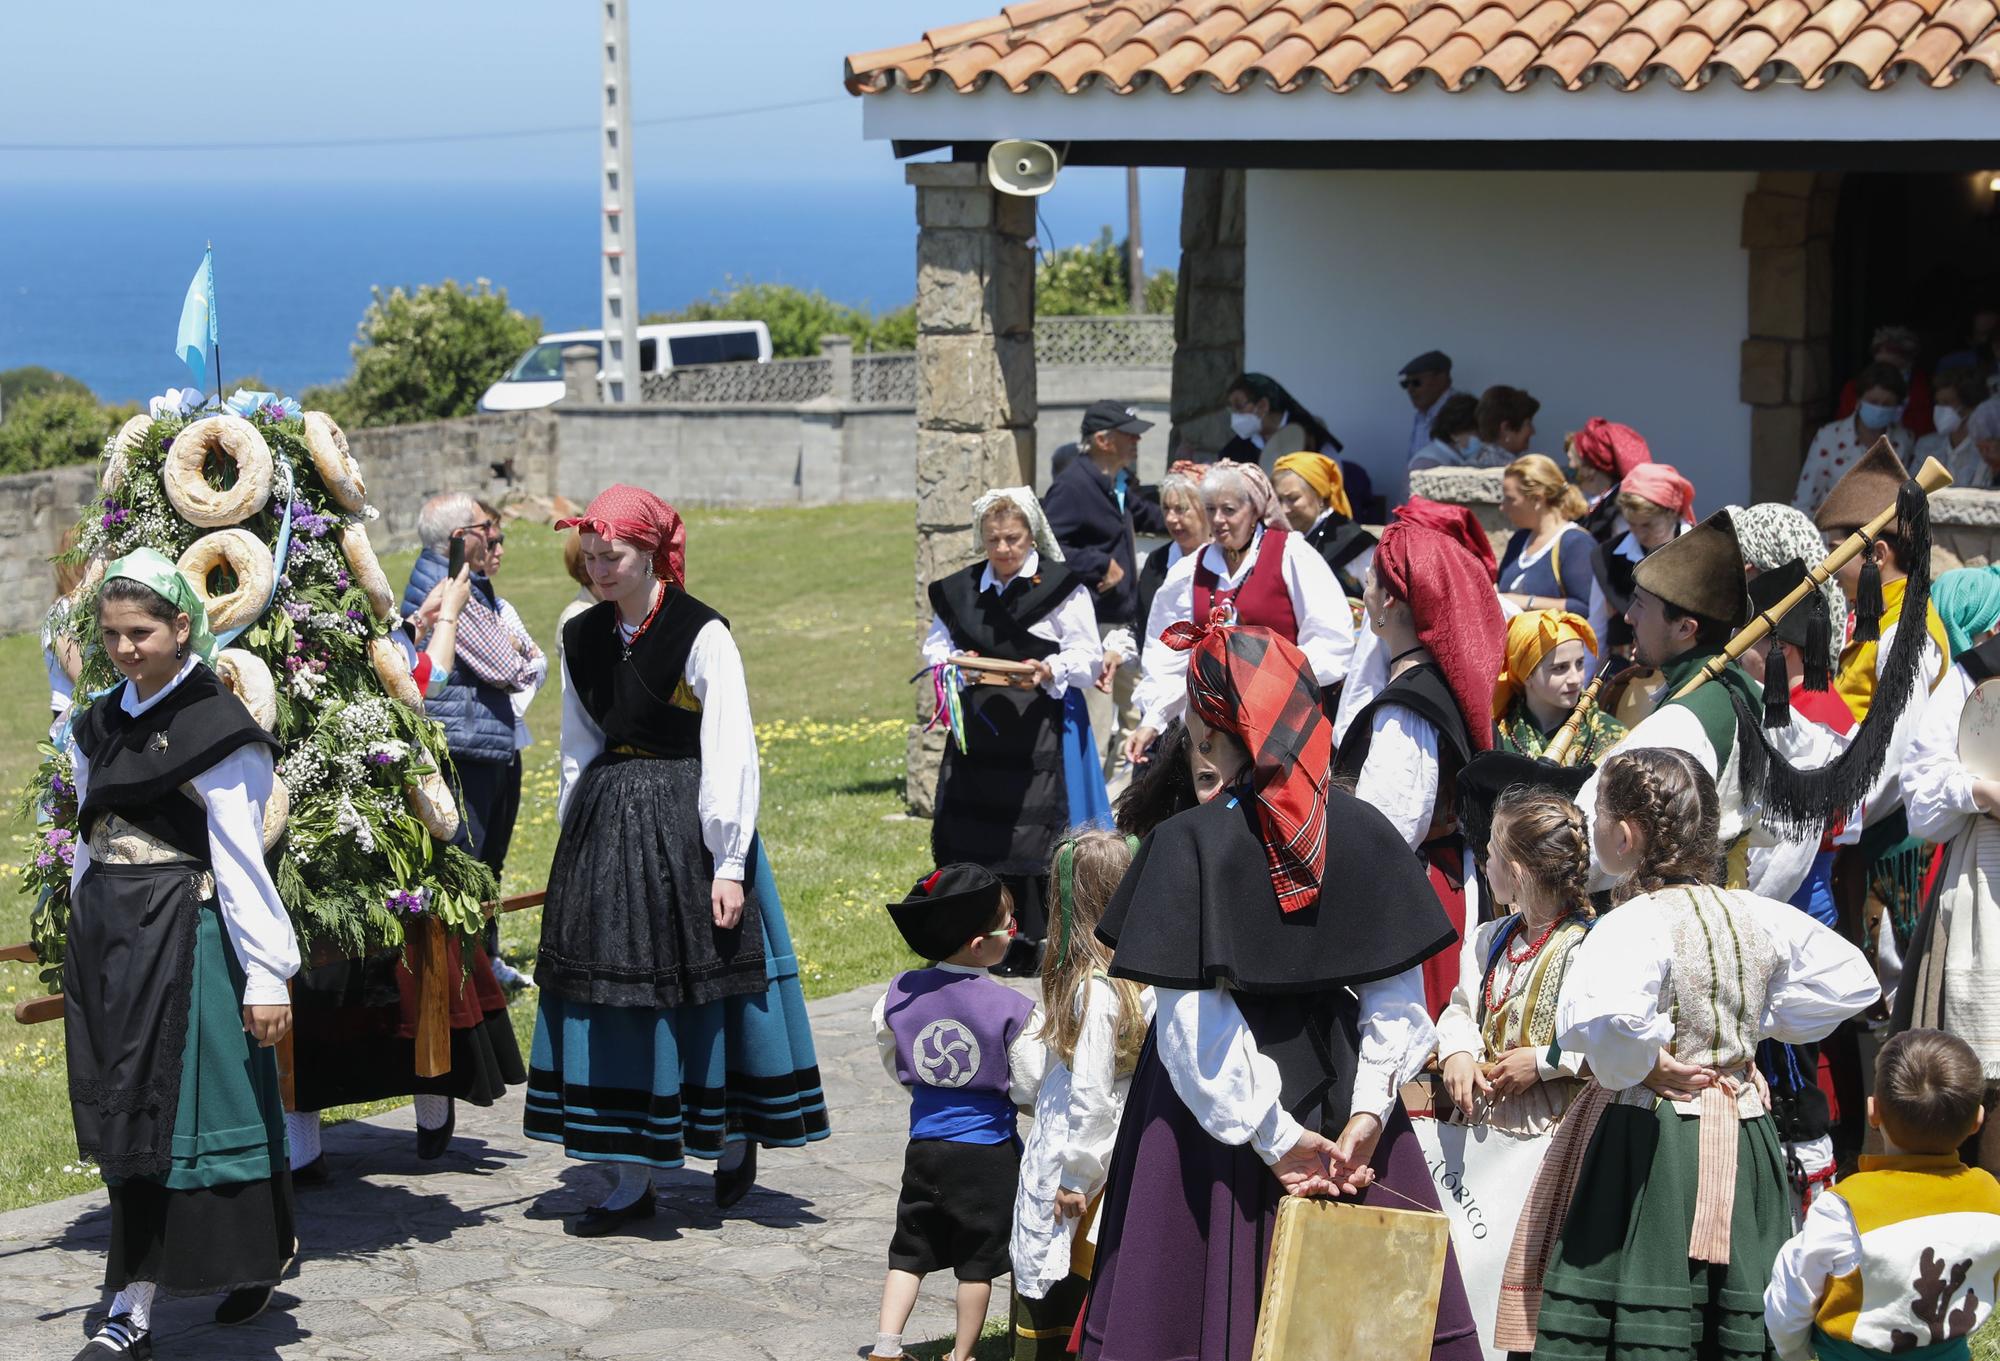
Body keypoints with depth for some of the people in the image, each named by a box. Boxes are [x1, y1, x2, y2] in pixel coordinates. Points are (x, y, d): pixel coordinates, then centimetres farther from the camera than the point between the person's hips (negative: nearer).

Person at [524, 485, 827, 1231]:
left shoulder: (702, 634, -11)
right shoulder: (582, 638, 7)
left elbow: (729, 751, -13)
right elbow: (579, 749, 13)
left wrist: (728, 863, -15)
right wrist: (575, 844, 12)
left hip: (686, 825, -5)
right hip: (605, 828, 5)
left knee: (701, 985, 3)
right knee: (615, 995, 4)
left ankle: (736, 1134, 28)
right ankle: (633, 1179, 11)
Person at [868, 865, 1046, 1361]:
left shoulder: (900, 993, -4)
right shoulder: (1012, 1009, -17)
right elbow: (1029, 1087, -9)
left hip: (924, 1142, 4)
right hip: (987, 1148, -4)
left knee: (910, 1249, 15)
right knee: (977, 1258, 10)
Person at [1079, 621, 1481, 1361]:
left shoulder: (1189, 843, -12)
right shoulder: (1363, 832, 0)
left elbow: (1195, 1021, -17)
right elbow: (1399, 995, -2)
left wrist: (1272, 1135, -14)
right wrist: (1367, 1112, -4)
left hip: (1216, 1114, -4)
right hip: (1337, 1087, 4)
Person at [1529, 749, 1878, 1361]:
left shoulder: (1637, 922, -17)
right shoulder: (1757, 915, 5)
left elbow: (1601, 1019, -36)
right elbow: (1851, 978, 16)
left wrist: (1640, 1068, -17)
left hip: (1650, 1135, -7)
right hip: (1744, 1135, 7)